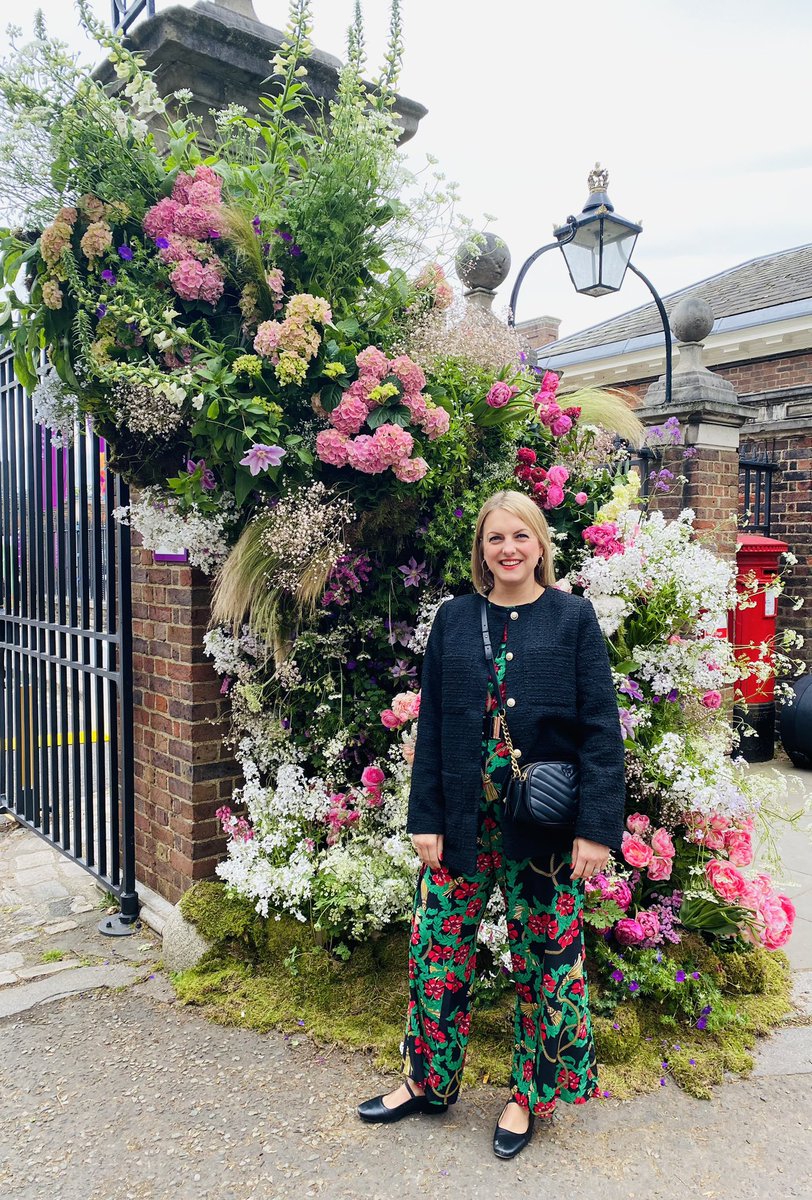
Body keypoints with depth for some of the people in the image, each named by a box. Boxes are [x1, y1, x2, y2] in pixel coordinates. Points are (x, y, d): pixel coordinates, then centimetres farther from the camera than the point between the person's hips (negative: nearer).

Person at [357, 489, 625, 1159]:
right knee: (438, 952, 12)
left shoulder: (574, 619, -3)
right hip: (462, 820, 3)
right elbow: (432, 722, 4)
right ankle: (430, 1081, 36)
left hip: (545, 827, -2)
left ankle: (530, 1093, 36)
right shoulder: (454, 619, 4)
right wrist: (426, 819, 0)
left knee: (546, 959, 12)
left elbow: (602, 729, -6)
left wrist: (598, 827, -13)